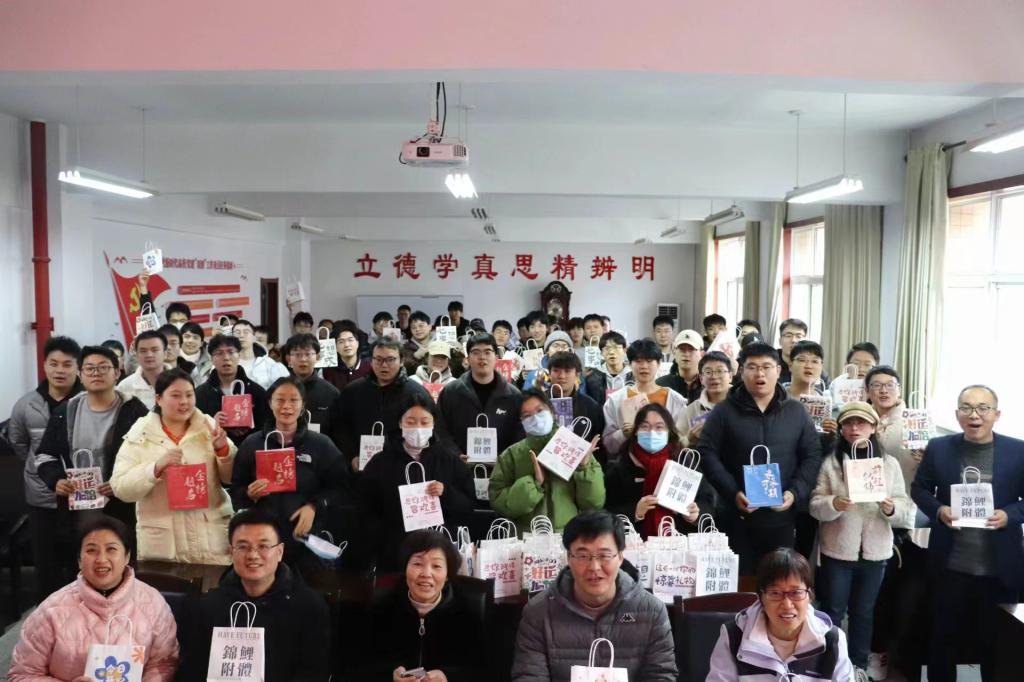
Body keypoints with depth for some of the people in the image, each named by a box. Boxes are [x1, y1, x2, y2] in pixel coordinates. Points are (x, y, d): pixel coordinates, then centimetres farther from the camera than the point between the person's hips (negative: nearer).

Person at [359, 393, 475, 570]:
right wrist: (385, 544, -8)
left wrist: (446, 493, -17)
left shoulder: (450, 460, 1)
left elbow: (468, 507, 1)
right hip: (394, 555, 0)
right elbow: (368, 513, 4)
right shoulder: (380, 462, 2)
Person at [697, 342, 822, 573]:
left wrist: (795, 492, -8)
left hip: (782, 518, 2)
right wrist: (733, 493, -14)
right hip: (738, 518, -2)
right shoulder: (724, 411, 0)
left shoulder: (796, 411, 7)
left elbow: (813, 455, 7)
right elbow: (707, 453, -3)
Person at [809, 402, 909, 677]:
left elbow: (904, 503, 2)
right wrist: (833, 504, -27)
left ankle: (859, 664, 31)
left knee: (864, 612, 16)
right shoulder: (830, 462, -3)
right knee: (832, 611, 7)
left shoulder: (890, 463, 3)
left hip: (875, 551, 2)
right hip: (837, 550, -2)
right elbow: (815, 505, -7)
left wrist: (892, 508, -20)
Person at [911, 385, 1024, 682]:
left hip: (999, 569, -1)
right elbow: (919, 489, 7)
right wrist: (938, 510, -11)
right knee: (943, 637, 14)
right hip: (949, 565, 1)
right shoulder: (939, 448, 0)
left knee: (996, 641, 15)